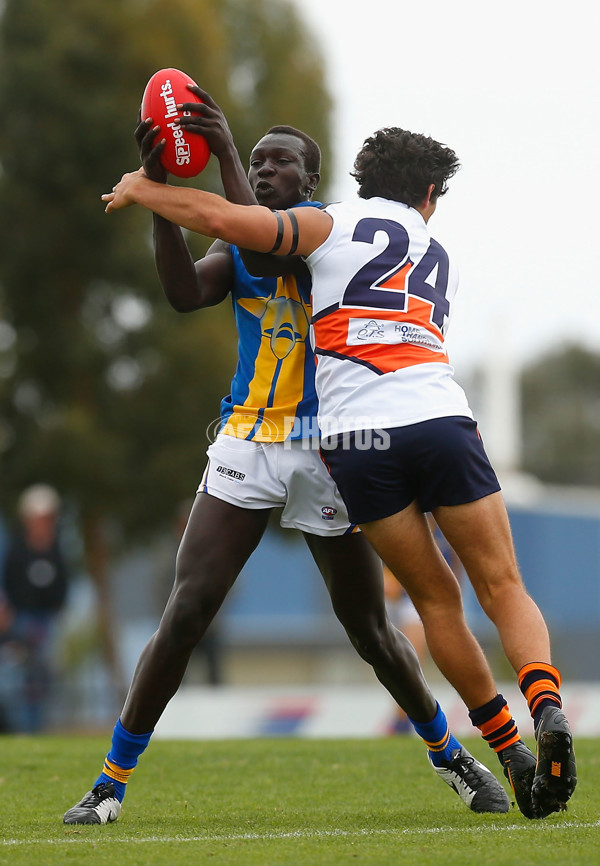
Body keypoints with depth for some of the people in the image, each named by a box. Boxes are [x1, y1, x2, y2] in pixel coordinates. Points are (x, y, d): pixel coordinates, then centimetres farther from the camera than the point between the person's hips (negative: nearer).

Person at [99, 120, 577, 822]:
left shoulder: (332, 225, 11)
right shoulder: (438, 258, 26)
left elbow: (220, 219, 1)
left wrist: (139, 189, 18)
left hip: (355, 438, -1)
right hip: (440, 420, 1)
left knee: (436, 600, 9)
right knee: (503, 587, 4)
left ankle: (511, 754, 8)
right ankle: (546, 706, -23)